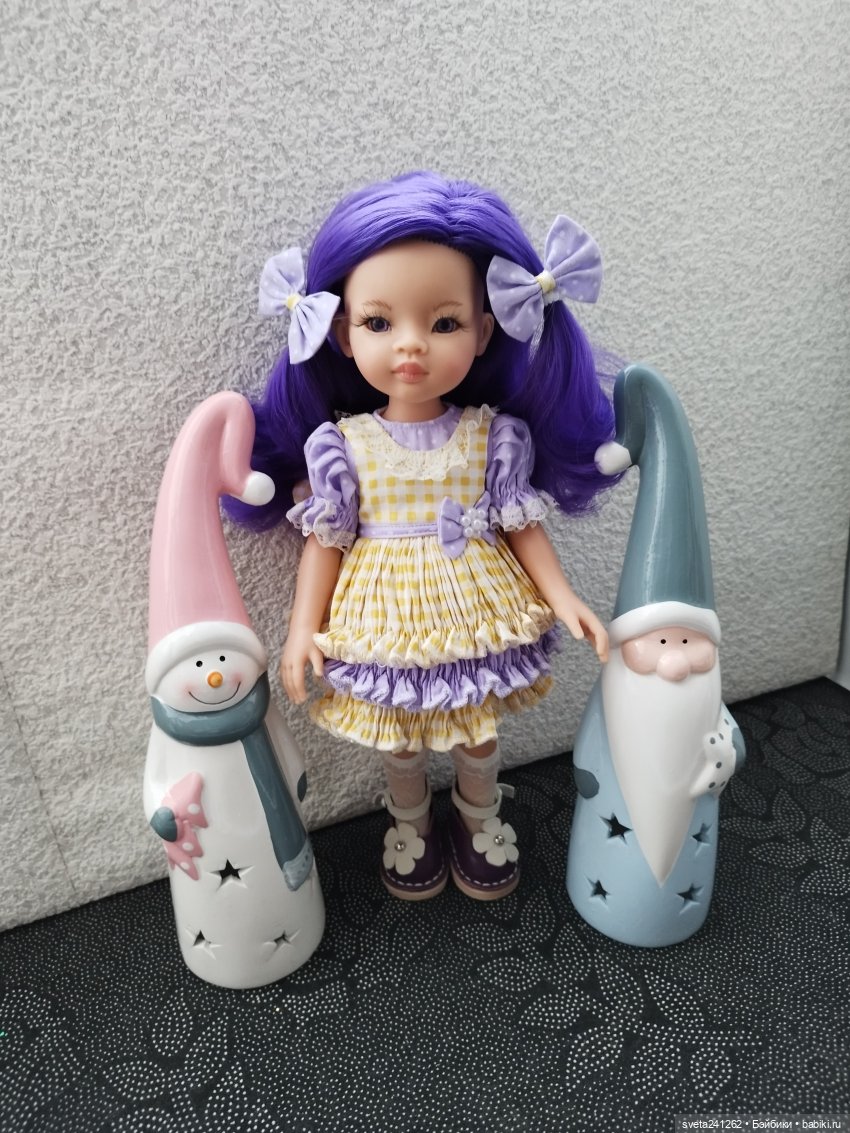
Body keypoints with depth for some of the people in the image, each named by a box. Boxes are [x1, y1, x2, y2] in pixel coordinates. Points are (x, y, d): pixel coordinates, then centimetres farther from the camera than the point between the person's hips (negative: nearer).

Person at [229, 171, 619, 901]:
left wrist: (564, 598, -12)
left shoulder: (496, 435, -10)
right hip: (386, 626, 0)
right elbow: (326, 542, -4)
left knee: (478, 732, 22)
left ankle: (480, 816, 52)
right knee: (398, 741, 21)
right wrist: (305, 628, -7)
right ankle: (410, 824, 51)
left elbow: (523, 527, -4)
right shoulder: (340, 445, -11)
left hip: (477, 619, 1)